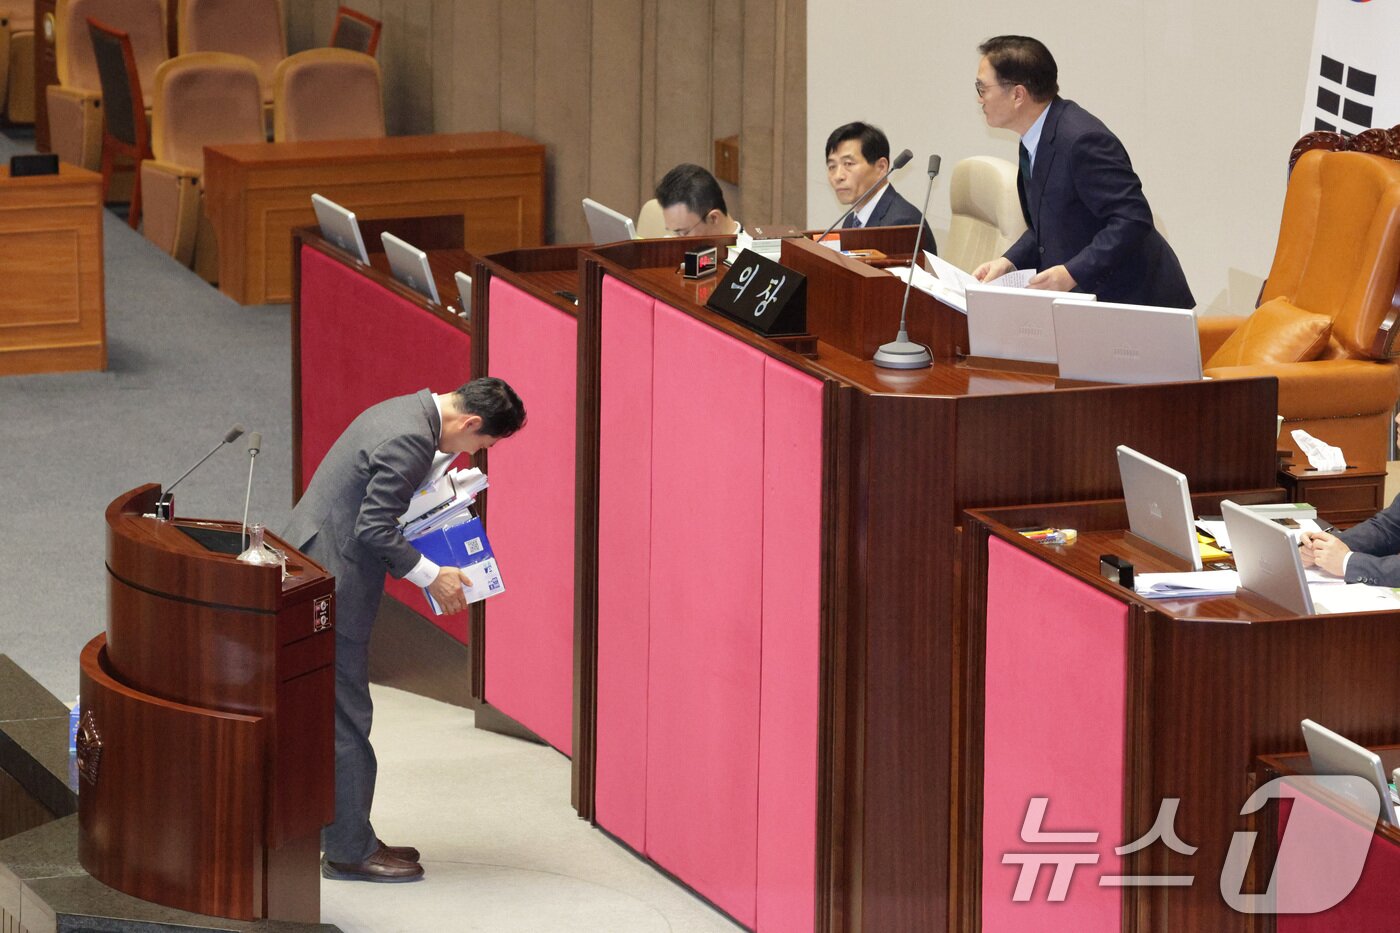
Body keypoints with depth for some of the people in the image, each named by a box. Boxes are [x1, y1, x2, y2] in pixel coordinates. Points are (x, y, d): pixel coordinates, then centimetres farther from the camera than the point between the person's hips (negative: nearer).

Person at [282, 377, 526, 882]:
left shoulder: (406, 411, 9)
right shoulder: (411, 439, -22)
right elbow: (373, 528, -23)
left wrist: (442, 466, 9)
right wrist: (433, 577, -14)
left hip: (309, 566, 11)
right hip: (333, 582, -11)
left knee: (334, 712, 15)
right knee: (346, 716, -2)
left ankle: (347, 837, 23)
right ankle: (349, 850, 5)